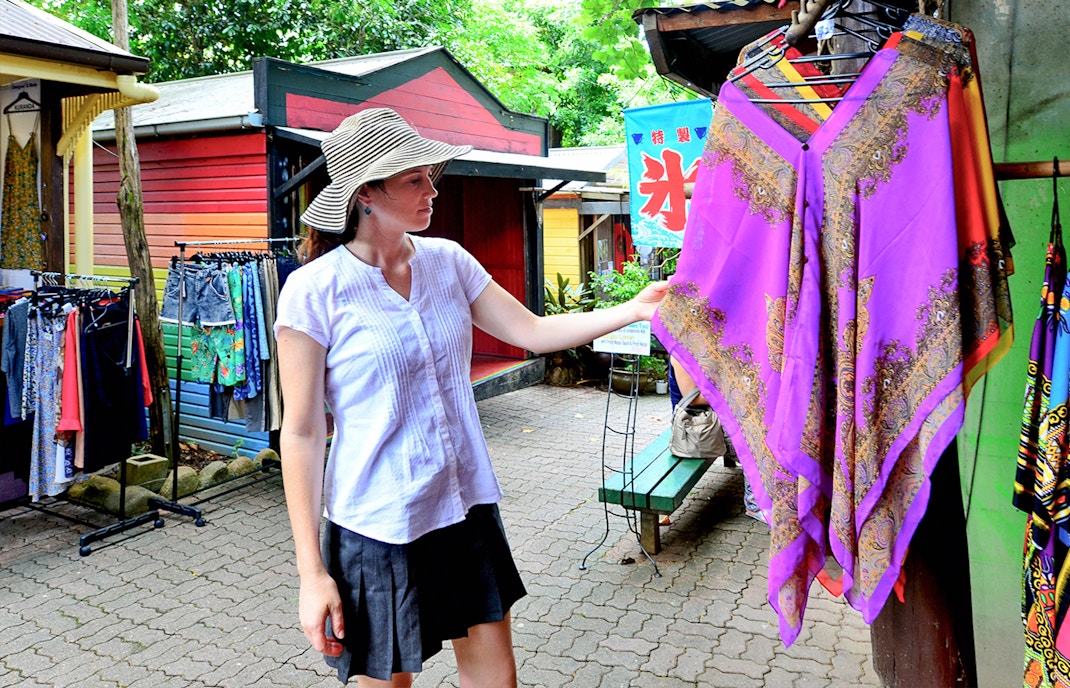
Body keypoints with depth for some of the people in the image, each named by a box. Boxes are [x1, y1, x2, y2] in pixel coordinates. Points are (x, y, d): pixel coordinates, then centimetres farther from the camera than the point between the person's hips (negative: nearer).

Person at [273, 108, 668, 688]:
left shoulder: (447, 261, 2)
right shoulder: (315, 290, -14)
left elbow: (533, 331, 5)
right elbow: (301, 433, -12)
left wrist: (633, 310, -5)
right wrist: (312, 572, -12)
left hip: (467, 508, 5)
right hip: (378, 525, -4)